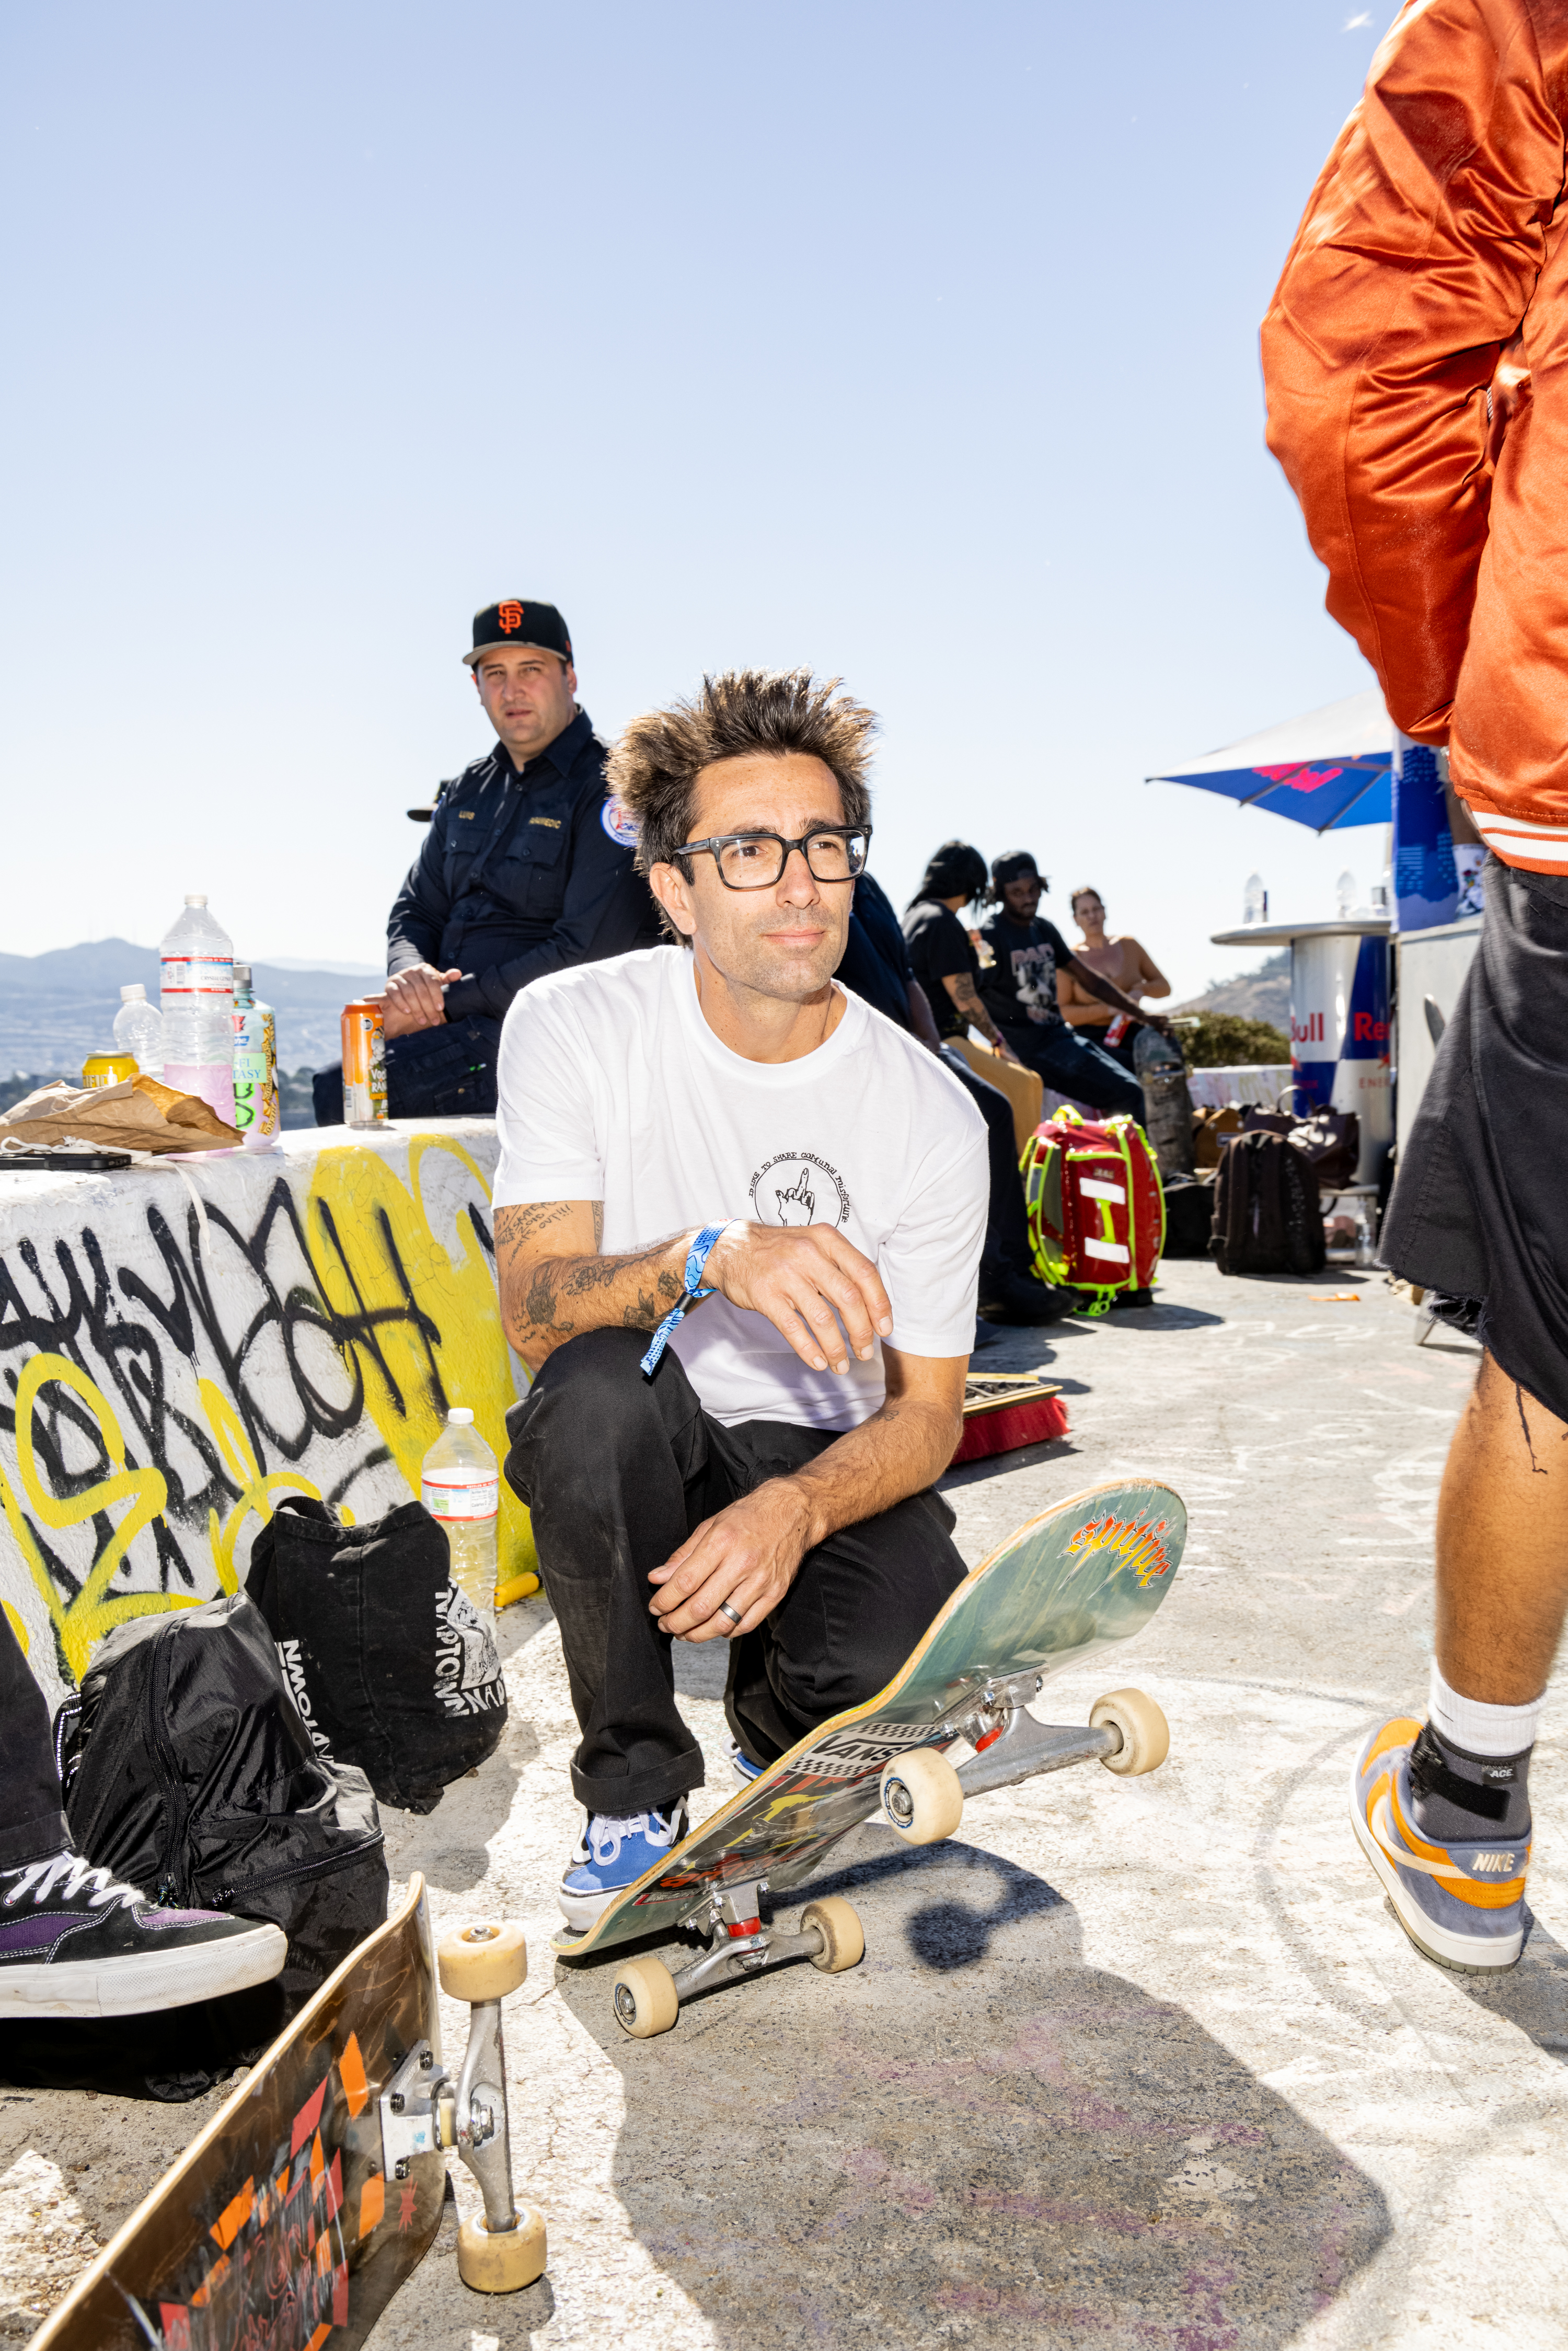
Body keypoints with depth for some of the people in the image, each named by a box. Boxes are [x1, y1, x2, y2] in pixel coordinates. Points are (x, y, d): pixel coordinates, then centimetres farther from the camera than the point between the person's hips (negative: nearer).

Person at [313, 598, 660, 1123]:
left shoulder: (611, 790, -8)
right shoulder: (468, 790, 17)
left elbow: (586, 957, -17)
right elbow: (415, 913, 21)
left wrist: (446, 1001, -14)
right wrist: (410, 975, -5)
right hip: (458, 1025, 7)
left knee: (340, 1094, -25)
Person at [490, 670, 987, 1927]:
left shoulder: (933, 1116, -11)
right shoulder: (574, 1026, -12)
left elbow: (927, 1410, -8)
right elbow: (534, 1307, -20)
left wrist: (793, 1509, -29)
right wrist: (711, 1255, -41)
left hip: (824, 1460, 1)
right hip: (640, 1453, 0)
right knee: (602, 1381, -35)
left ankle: (780, 1729, 13)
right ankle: (636, 1790, -11)